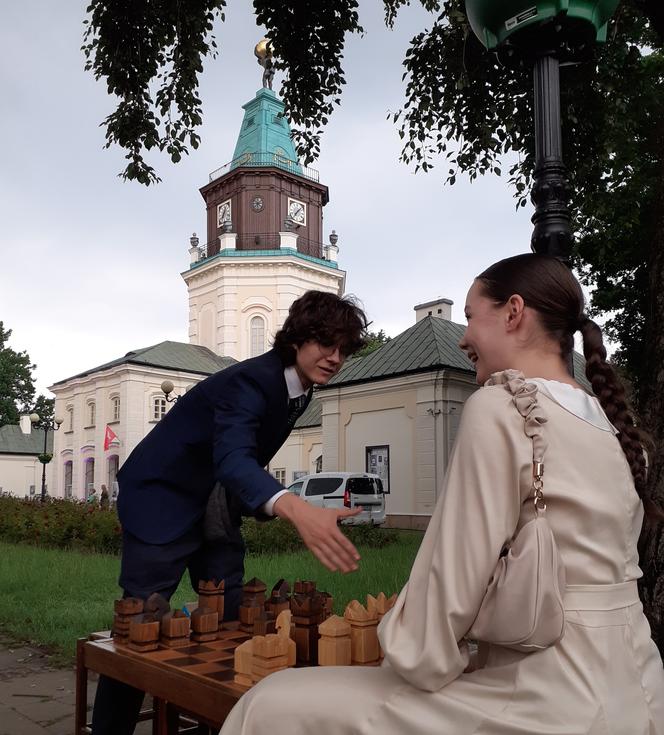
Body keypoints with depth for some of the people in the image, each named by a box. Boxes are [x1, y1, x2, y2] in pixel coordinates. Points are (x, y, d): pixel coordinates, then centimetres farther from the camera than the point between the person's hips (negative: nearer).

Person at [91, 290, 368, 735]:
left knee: (231, 622, 7)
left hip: (218, 510, 8)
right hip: (163, 501, -8)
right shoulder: (250, 381, -27)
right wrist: (297, 510, -62)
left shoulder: (300, 388, -1)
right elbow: (232, 459, -47)